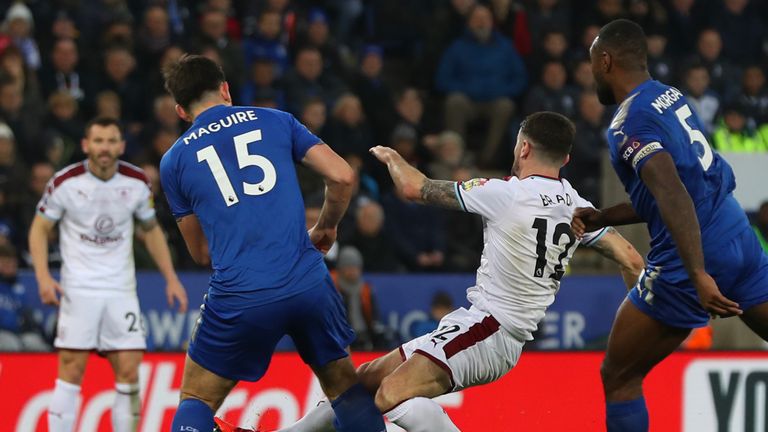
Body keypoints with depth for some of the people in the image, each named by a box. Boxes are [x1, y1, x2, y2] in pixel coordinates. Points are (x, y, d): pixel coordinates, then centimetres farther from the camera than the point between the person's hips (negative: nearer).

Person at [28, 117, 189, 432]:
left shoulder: (137, 182, 1)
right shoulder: (66, 181, -7)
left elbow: (151, 230, 15)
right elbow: (40, 229, 1)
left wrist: (171, 279, 9)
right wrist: (43, 277, -12)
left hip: (121, 289, 3)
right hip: (78, 286, -3)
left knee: (129, 372, -4)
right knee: (71, 369, -9)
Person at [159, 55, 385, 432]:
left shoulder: (174, 161, 11)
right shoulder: (276, 121, 12)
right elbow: (341, 177, 5)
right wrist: (326, 227, 23)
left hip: (240, 295, -1)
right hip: (308, 284, 1)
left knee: (196, 400, 14)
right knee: (343, 383, 22)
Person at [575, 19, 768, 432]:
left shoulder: (630, 122, -11)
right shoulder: (672, 96, 15)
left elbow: (673, 195, -25)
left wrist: (699, 275, -33)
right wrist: (602, 218, 21)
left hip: (694, 259, -8)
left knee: (618, 377, 6)